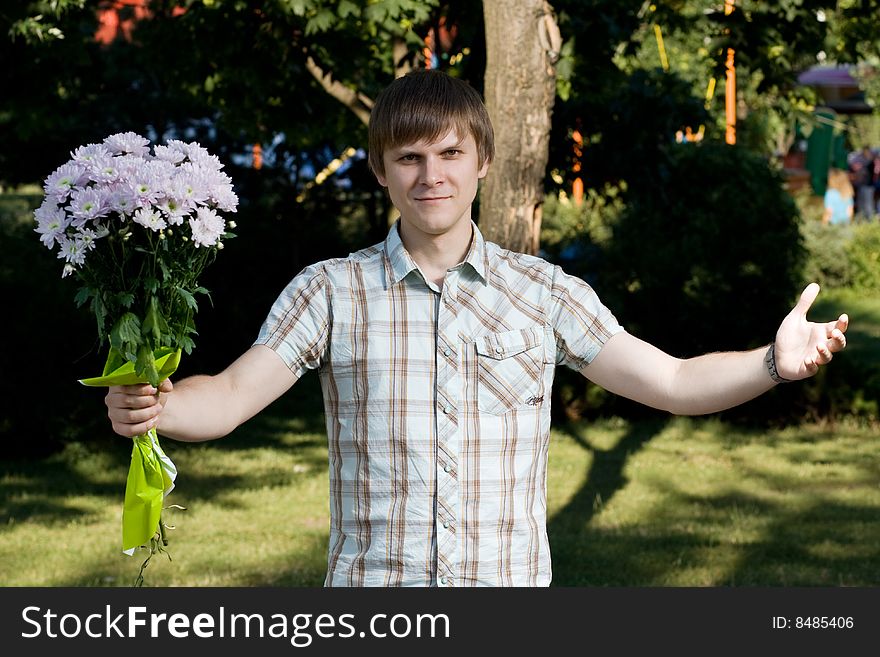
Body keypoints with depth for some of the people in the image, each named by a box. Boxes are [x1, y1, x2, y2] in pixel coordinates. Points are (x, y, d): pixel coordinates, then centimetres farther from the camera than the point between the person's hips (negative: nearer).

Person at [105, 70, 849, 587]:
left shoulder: (544, 293, 6)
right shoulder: (331, 291, 3)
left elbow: (673, 382, 7)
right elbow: (232, 396, -5)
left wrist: (772, 362, -9)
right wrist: (154, 407, -25)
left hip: (509, 584, 1)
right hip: (373, 617, -1)